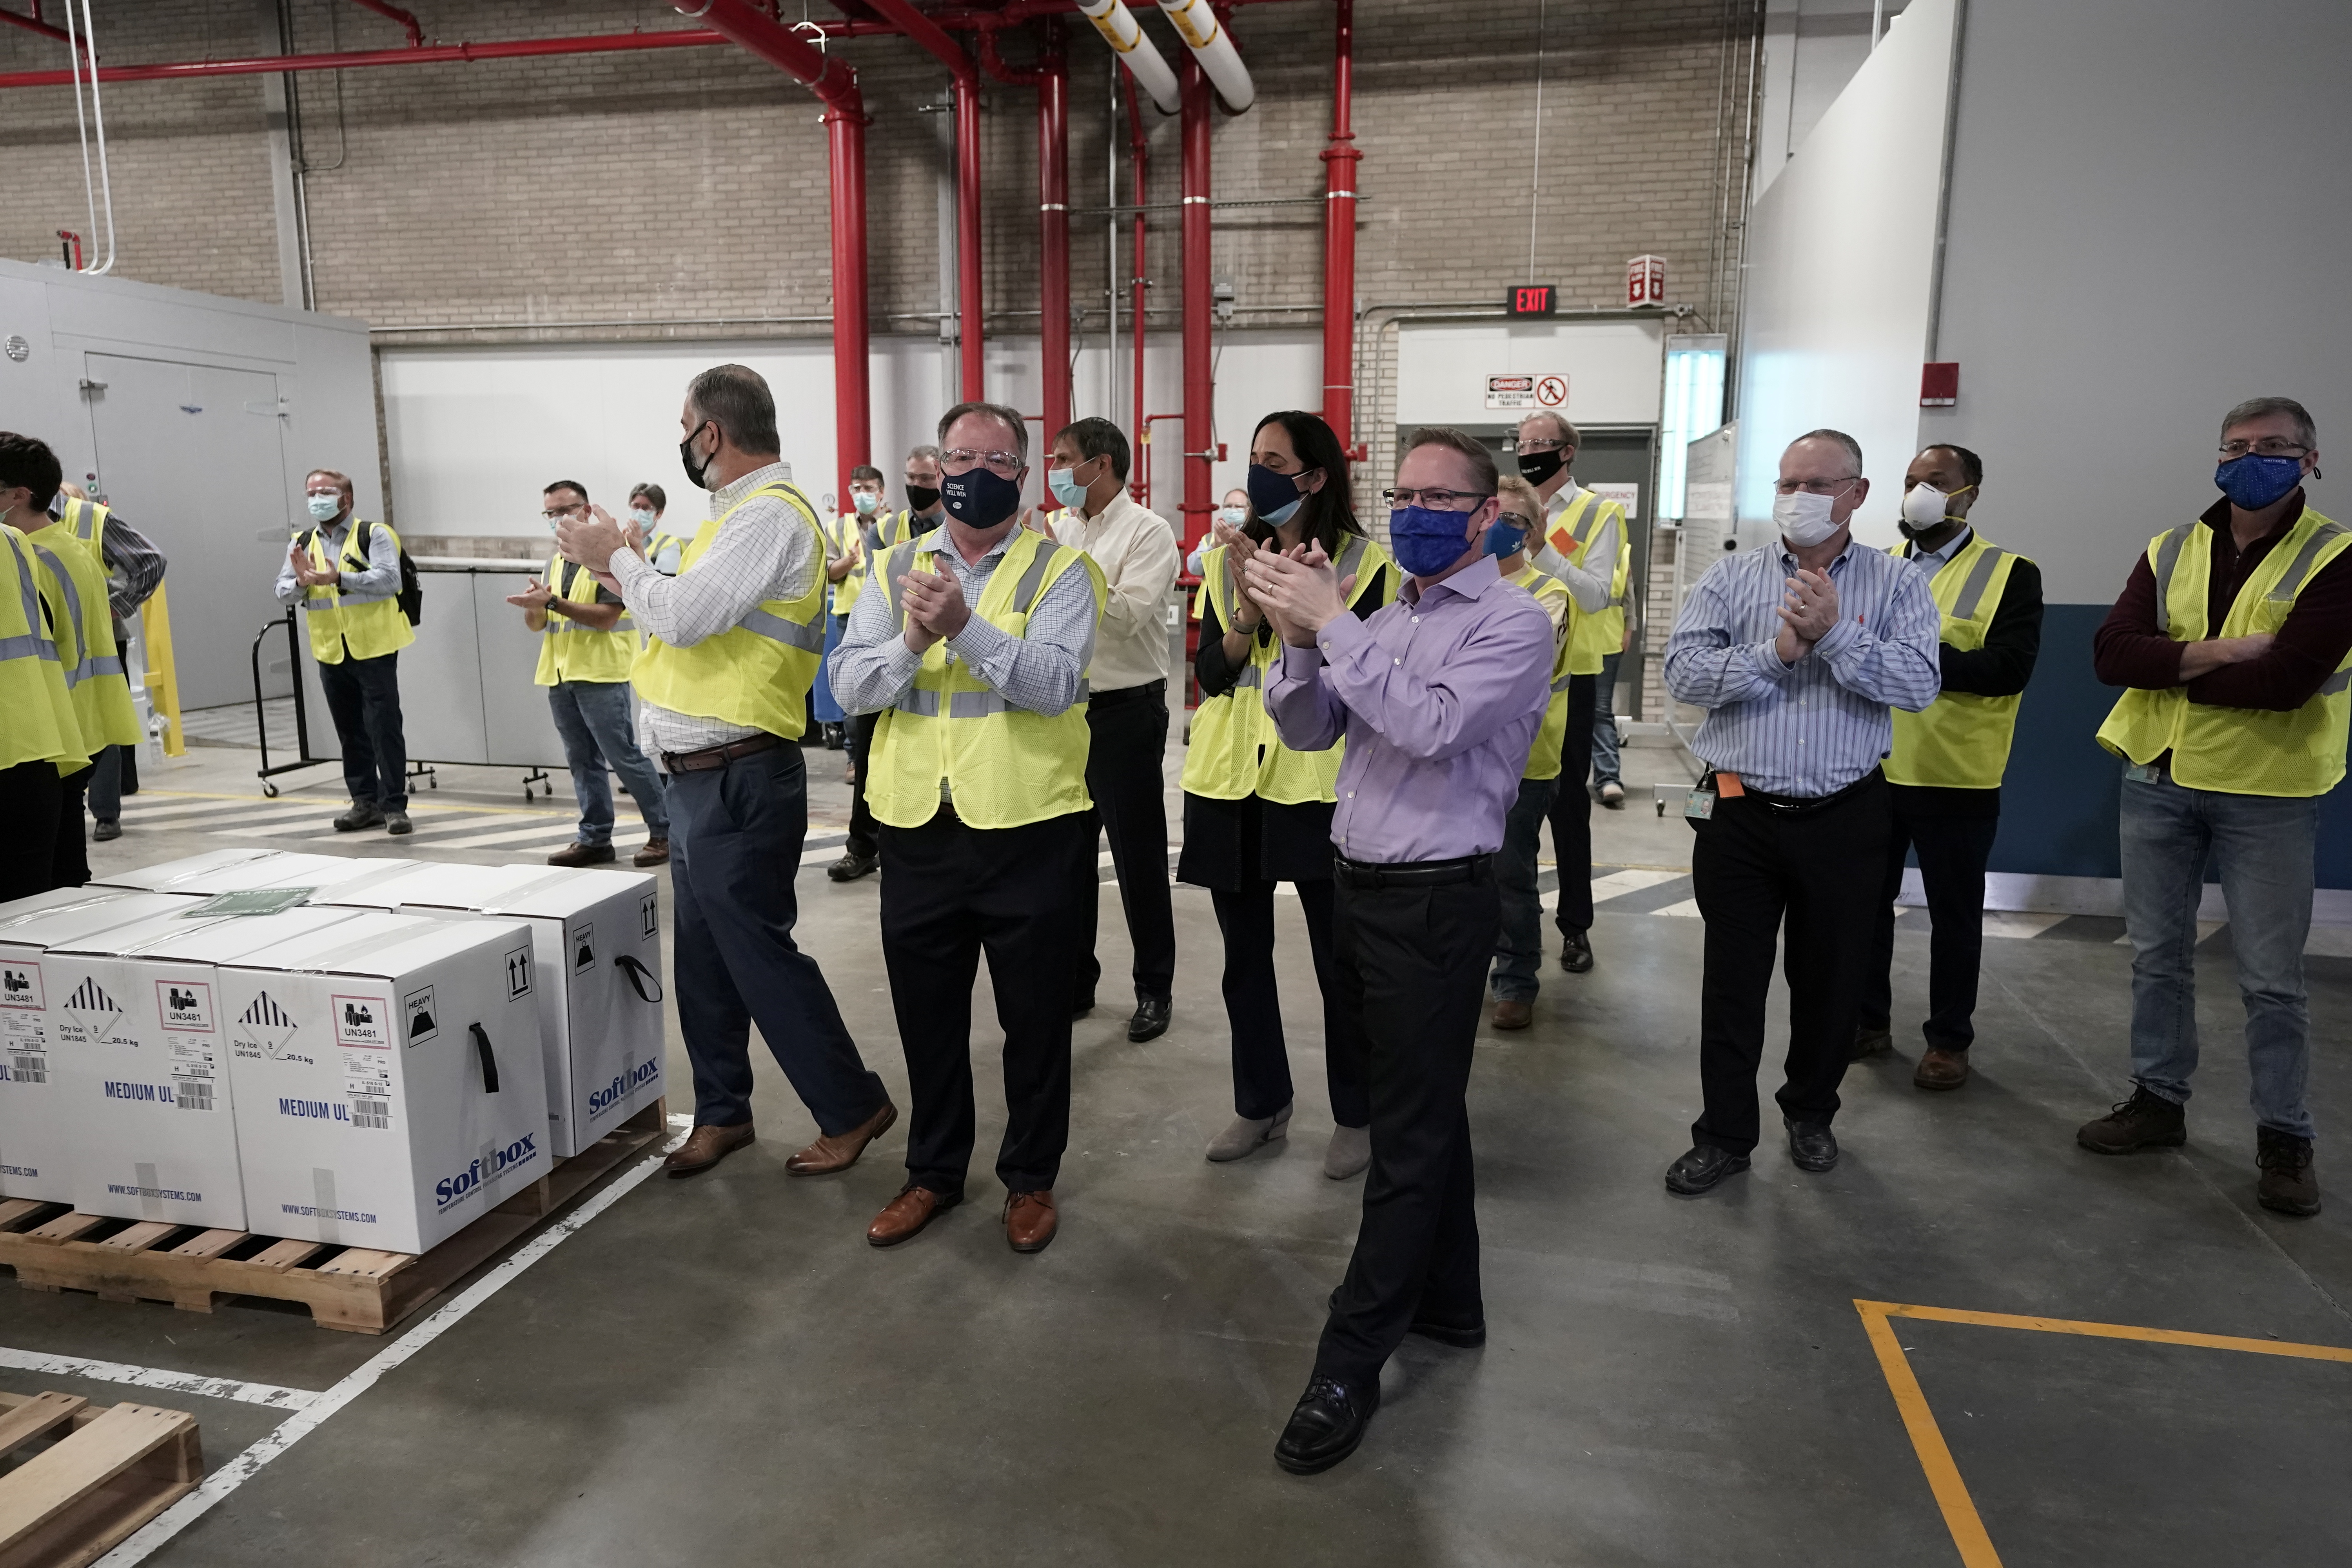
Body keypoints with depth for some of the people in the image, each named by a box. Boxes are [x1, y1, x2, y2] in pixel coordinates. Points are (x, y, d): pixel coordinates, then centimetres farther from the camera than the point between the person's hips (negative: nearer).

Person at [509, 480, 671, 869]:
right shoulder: (555, 562, 16)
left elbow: (607, 617, -17)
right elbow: (537, 624, 15)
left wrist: (553, 602, -23)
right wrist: (534, 607, -8)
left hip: (600, 675, -7)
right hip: (560, 676, 8)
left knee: (624, 756, -6)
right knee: (582, 762, 10)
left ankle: (664, 832, 3)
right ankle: (595, 839, 16)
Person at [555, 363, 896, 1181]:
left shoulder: (770, 515, -16)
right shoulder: (742, 513, 16)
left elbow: (684, 616, -24)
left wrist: (617, 558, -8)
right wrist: (619, 564, 9)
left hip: (737, 783, -10)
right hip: (699, 777, 10)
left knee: (758, 952, -1)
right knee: (703, 956, 16)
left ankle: (852, 1107, 13)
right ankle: (723, 1111, 30)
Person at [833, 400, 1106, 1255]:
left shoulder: (1060, 568, -3)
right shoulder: (896, 568, 9)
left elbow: (1057, 683, -18)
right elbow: (851, 687, -1)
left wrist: (966, 627, -29)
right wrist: (912, 643, -20)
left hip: (1030, 829, -3)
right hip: (918, 828, 4)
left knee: (1036, 1016, 10)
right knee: (927, 1014, 17)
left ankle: (1031, 1177, 30)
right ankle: (933, 1171, 36)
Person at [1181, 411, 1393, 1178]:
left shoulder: (1362, 564, -4)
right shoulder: (1227, 558, 7)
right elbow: (1208, 674, 0)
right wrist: (1248, 610, -17)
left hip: (1318, 785, -4)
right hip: (1229, 782, 4)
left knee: (1339, 958, 4)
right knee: (1245, 955, 13)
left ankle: (1355, 1115, 23)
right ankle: (1261, 1104, 31)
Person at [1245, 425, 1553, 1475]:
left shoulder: (1513, 623, -9)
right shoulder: (1382, 623, 13)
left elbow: (1431, 726, -25)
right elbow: (1306, 732, 6)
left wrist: (1330, 623, -24)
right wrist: (1299, 638, -11)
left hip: (1435, 905, -7)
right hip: (1359, 888, 8)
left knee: (1411, 1134, 1)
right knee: (1426, 1110, 19)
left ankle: (1351, 1365, 9)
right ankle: (1448, 1301, 36)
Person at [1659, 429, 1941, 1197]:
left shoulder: (1896, 583, 3)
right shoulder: (1732, 577, 3)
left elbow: (1918, 683, -12)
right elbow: (1684, 671, -9)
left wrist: (1835, 633, -20)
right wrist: (1774, 653, -18)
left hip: (1845, 818, 0)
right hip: (1740, 812, 0)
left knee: (1831, 979, 14)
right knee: (1732, 981, 6)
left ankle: (1811, 1113, 37)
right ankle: (1724, 1135, 20)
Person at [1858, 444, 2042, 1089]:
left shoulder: (2010, 573, -3)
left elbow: (2010, 667, -16)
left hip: (1954, 777, -4)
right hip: (1871, 769, 4)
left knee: (1954, 914, 7)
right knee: (1865, 901, 12)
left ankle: (1949, 1039, 21)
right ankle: (1868, 1020, 27)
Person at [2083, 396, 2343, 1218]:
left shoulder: (2334, 558, -7)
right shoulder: (2169, 552, 5)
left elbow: (2287, 679, -21)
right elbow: (2111, 653, -8)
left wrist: (2168, 669, -12)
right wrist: (2219, 652, -20)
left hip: (2267, 792, -4)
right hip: (2158, 781, 4)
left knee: (2272, 979, 5)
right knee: (2157, 956, 13)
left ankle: (2284, 1136, 19)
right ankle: (2158, 1099, 28)